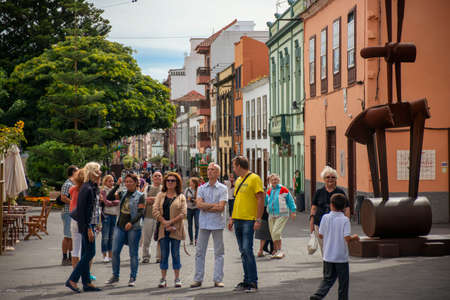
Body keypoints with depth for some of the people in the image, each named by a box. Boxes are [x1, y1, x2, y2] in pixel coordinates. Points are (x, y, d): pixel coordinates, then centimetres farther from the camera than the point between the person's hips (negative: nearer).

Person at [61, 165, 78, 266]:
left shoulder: (73, 184, 18)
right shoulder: (67, 184, -12)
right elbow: (63, 198, -21)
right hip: (68, 213, -10)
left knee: (72, 236, 12)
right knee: (67, 237, -6)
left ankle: (70, 257, 19)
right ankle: (65, 259, -3)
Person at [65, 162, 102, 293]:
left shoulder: (93, 187, 13)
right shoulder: (87, 188, -16)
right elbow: (83, 210, -20)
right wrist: (89, 228, -21)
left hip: (90, 223, 10)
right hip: (87, 224, -10)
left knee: (86, 254, 11)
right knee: (89, 253, -7)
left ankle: (87, 283, 15)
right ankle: (72, 280, -4)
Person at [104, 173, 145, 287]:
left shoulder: (140, 196, -4)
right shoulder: (123, 194, 10)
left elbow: (141, 212, -12)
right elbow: (109, 197, 2)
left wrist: (131, 222, -25)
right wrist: (116, 185, -3)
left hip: (133, 228, -5)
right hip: (120, 226, 5)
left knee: (133, 253, 2)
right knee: (115, 251, 1)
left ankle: (133, 278, 10)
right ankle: (115, 276, 14)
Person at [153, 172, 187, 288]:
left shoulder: (181, 197, 6)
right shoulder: (160, 195, 10)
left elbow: (183, 213, -5)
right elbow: (155, 211, 0)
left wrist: (171, 222, -13)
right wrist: (165, 223, -11)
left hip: (175, 229, -1)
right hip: (163, 230, 1)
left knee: (175, 254, 2)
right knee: (164, 254, 3)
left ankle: (177, 278, 9)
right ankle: (163, 279, 6)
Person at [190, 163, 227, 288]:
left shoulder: (223, 188, 0)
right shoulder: (201, 188, 10)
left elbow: (221, 207, -10)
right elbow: (199, 204, -4)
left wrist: (206, 207, -6)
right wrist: (214, 205, -10)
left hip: (217, 223, -2)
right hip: (204, 223, 3)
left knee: (219, 252, 2)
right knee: (200, 251, 2)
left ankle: (218, 279, 7)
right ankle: (198, 279, 8)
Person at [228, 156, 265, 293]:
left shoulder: (254, 179, -8)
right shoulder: (238, 181, 17)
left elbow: (261, 199, -12)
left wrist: (258, 219, -17)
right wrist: (232, 218, 18)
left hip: (249, 220, -8)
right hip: (238, 220, 8)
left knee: (247, 250, -12)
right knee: (243, 252, 9)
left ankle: (253, 283, -7)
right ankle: (247, 281, 14)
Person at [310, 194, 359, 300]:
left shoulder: (325, 217, -3)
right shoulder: (345, 220, -12)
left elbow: (320, 235, 3)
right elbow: (347, 238, -19)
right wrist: (354, 237, 1)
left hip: (328, 256, 3)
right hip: (341, 256, -3)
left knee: (328, 279, 11)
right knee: (343, 282, 10)